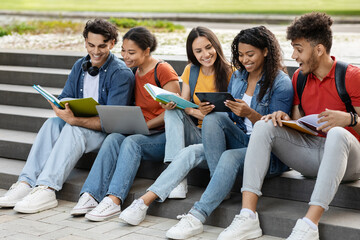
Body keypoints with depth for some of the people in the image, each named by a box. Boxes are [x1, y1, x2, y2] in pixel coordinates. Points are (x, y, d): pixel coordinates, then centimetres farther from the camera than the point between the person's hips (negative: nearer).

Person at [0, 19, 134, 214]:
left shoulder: (121, 73, -13)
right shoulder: (80, 66, 10)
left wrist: (74, 120, -34)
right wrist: (61, 109, -13)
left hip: (108, 132, -6)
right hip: (79, 123, 6)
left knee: (74, 129, -34)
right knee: (52, 123, -23)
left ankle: (46, 190, -42)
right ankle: (26, 184, -32)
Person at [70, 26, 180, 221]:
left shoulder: (163, 71, -8)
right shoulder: (135, 74, 15)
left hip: (165, 136, -6)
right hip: (141, 133, 6)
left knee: (131, 141, -33)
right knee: (113, 138, -23)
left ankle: (113, 200, -42)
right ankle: (90, 195, -34)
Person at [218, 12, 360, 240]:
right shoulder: (299, 77, 11)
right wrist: (283, 118, -7)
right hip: (308, 150, 6)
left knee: (338, 134, -38)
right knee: (264, 126, -14)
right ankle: (248, 217, -28)